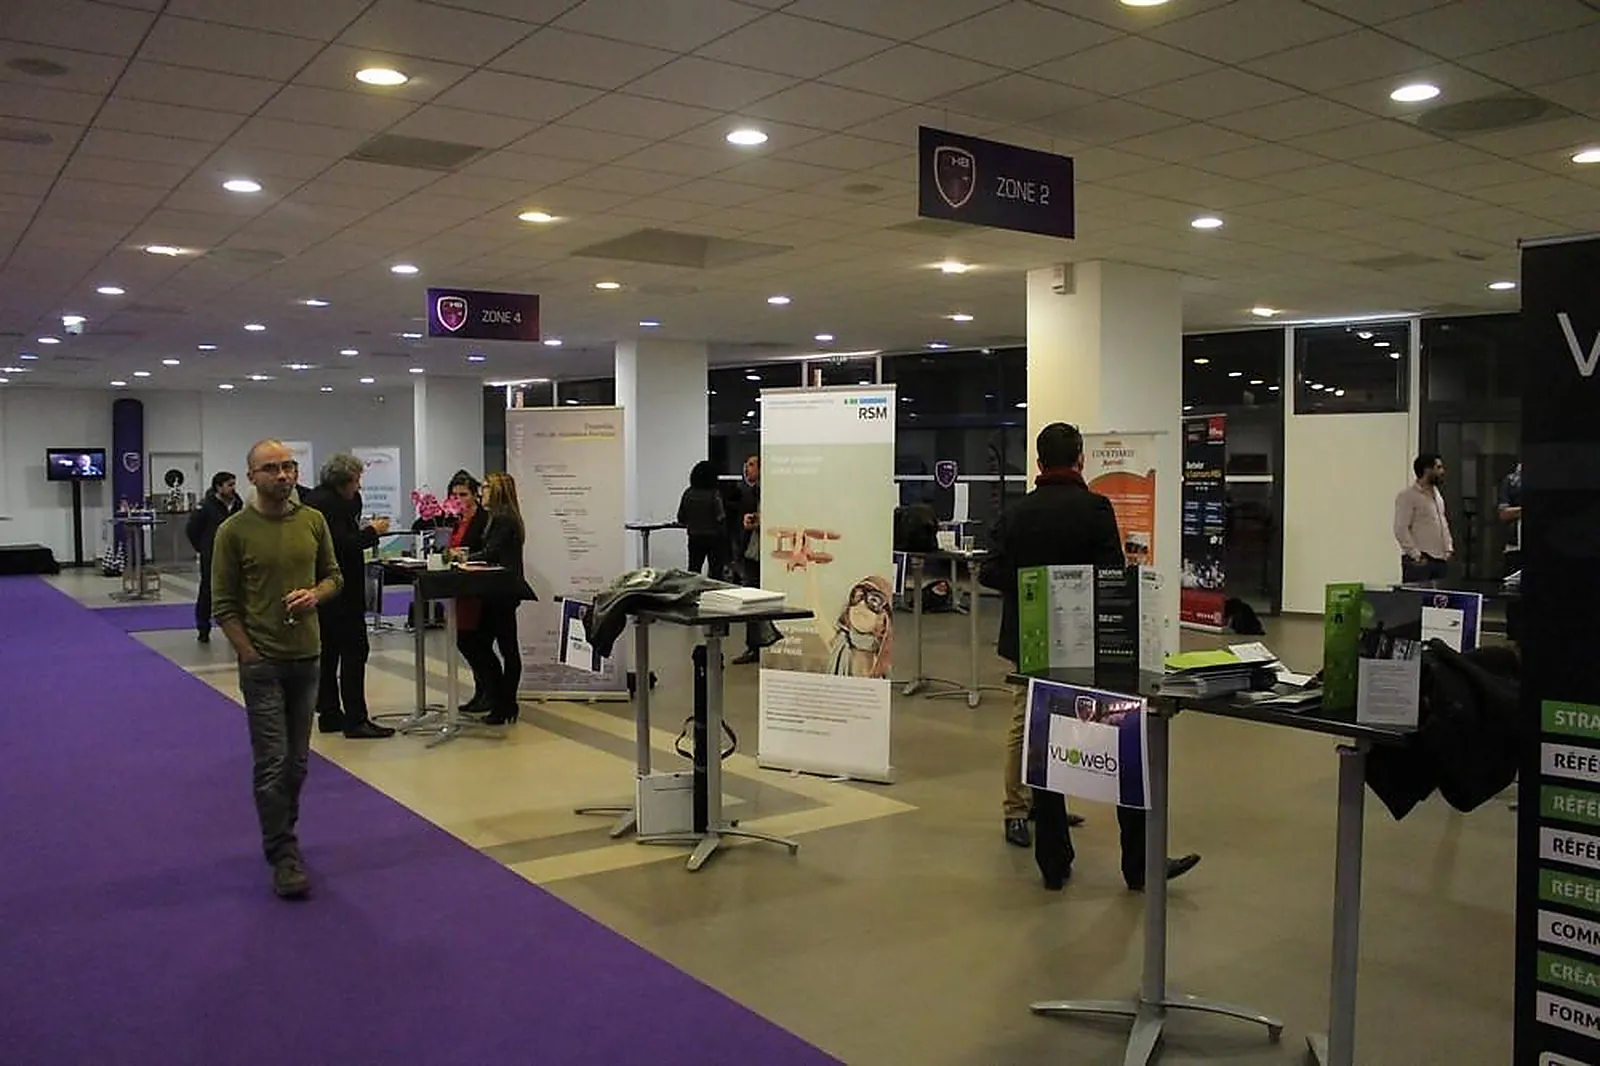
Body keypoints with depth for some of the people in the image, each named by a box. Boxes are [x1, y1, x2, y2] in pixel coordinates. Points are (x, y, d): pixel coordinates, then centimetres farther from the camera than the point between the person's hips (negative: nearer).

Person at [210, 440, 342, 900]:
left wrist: (315, 594, -8)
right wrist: (251, 655, -10)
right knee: (273, 762, -3)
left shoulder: (313, 521, 4)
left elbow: (334, 575, 14)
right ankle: (284, 854, 6)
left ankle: (281, 834, 31)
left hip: (307, 657, 4)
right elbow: (223, 605, -5)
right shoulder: (235, 531, -8)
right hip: (262, 661, -4)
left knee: (297, 762, 13)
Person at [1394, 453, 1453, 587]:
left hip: (1439, 560, 9)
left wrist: (1448, 548, 14)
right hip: (1419, 562, -9)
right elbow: (1401, 529, -16)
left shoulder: (1437, 493, 17)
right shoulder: (1408, 495, -10)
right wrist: (1416, 555, -18)